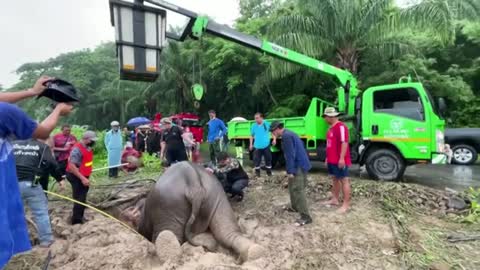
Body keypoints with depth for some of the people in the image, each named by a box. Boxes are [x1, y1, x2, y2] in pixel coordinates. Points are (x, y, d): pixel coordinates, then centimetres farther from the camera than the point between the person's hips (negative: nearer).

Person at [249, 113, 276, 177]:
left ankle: (269, 172, 26)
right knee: (257, 160, 4)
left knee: (268, 159, 10)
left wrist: (274, 139, -4)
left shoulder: (267, 124, -4)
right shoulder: (254, 126, 1)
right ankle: (257, 172, 20)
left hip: (266, 145, -1)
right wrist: (251, 144, 9)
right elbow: (252, 136, 12)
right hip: (257, 146, 1)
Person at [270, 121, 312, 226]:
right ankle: (295, 207, 35)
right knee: (292, 187, 22)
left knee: (298, 191, -10)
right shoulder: (289, 134, 17)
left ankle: (305, 216, -7)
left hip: (298, 167, -11)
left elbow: (290, 155, -21)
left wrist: (290, 171, -19)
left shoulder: (286, 136, -16)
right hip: (300, 165, 11)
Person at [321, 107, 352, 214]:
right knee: (335, 179, 16)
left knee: (344, 180, -2)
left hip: (340, 160, -10)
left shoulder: (341, 127, -15)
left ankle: (346, 204, 4)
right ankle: (335, 199, 27)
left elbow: (344, 143, -22)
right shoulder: (332, 128, 16)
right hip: (332, 160, 10)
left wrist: (342, 158, -25)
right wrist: (328, 158, 21)